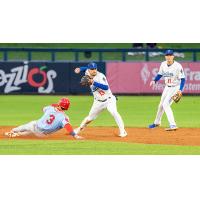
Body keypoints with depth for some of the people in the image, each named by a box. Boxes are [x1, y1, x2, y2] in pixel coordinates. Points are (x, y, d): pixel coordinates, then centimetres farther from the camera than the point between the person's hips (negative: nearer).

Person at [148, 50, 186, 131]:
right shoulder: (163, 64, -3)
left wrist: (180, 90, -31)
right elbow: (160, 74, 10)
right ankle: (157, 122, 40)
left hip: (175, 87, -7)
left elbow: (182, 79, -19)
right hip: (167, 87, 7)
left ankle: (173, 125, -24)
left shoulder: (178, 66, -21)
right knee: (161, 105, 18)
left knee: (166, 104, -21)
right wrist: (154, 81, -10)